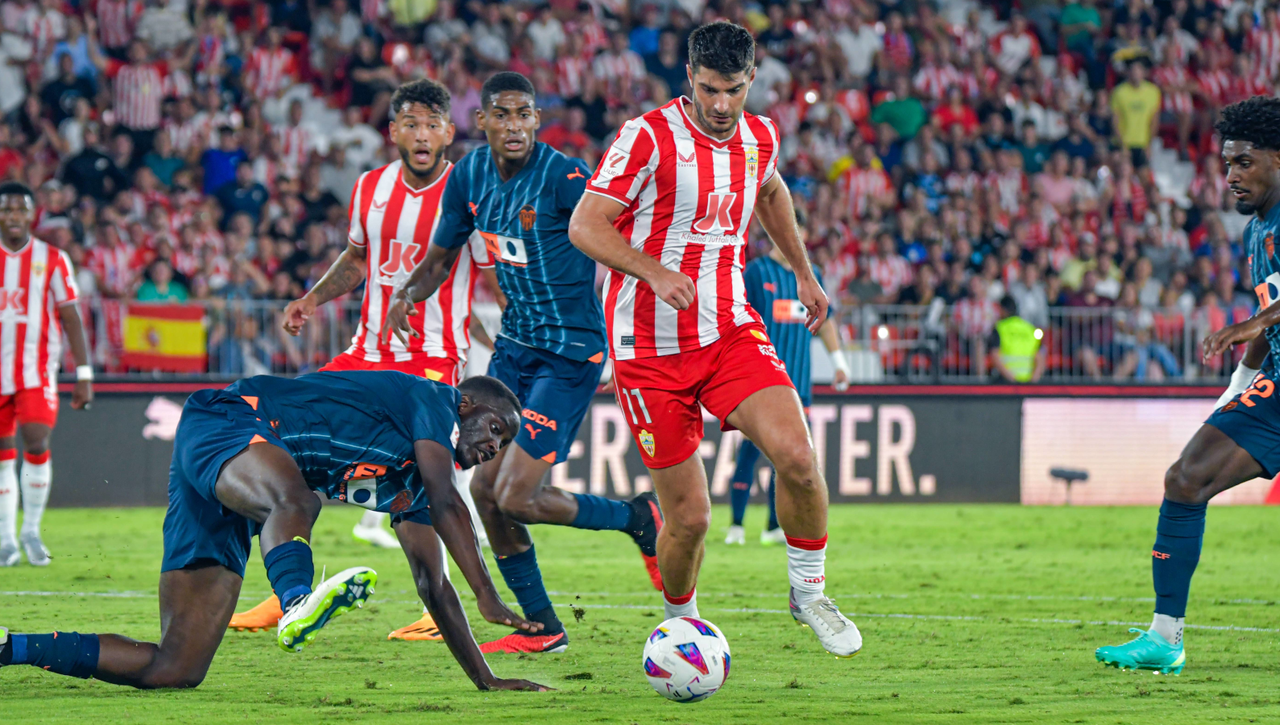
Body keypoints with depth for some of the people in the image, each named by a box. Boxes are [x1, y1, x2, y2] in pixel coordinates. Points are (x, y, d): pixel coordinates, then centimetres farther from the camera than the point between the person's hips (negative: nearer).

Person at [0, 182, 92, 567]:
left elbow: (71, 318, 2)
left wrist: (84, 376, -2)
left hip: (37, 371, -2)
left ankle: (31, 531, 0)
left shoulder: (52, 260, 1)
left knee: (36, 445, -14)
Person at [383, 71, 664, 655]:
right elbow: (440, 258, 14)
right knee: (485, 491, 5)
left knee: (515, 498, -13)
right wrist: (407, 294, -5)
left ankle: (636, 517, 12)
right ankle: (541, 628, 21)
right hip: (514, 344, 7)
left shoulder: (564, 177, -19)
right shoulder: (469, 176, 2)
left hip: (570, 352, -7)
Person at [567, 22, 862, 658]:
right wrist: (655, 272, -30)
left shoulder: (758, 138, 6)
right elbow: (585, 226, -16)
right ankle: (680, 622, 26)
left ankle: (809, 592, 2)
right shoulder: (648, 137, -12)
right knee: (689, 516, -3)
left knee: (796, 455, -21)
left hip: (730, 331, 4)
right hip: (650, 348, -4)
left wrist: (804, 274, 29)